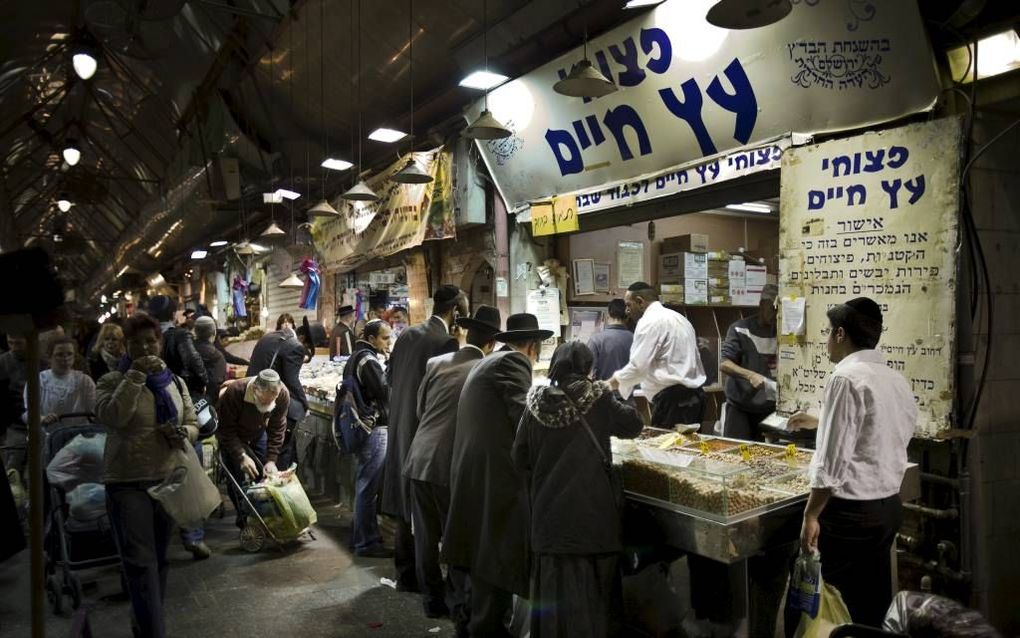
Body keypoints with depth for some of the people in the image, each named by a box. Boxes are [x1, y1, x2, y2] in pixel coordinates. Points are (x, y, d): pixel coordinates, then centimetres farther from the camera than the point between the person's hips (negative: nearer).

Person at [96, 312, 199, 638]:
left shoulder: (175, 383, 8)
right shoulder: (112, 381, -4)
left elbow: (193, 424, 12)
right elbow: (111, 417, -23)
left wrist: (182, 433, -10)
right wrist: (136, 375, -26)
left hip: (168, 480, 5)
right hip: (128, 483, -5)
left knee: (159, 559, 16)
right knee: (141, 562, -8)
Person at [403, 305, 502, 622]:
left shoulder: (435, 363, 4)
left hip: (419, 461, 4)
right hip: (452, 465, -4)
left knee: (426, 536, 15)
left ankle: (433, 600, 28)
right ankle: (459, 605, 19)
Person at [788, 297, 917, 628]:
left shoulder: (846, 379, -17)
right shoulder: (897, 380, 7)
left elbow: (833, 461, -20)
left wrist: (811, 515, -12)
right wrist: (820, 422, 30)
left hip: (852, 511, -8)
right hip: (889, 506, 8)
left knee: (844, 609, 5)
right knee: (875, 602, 19)